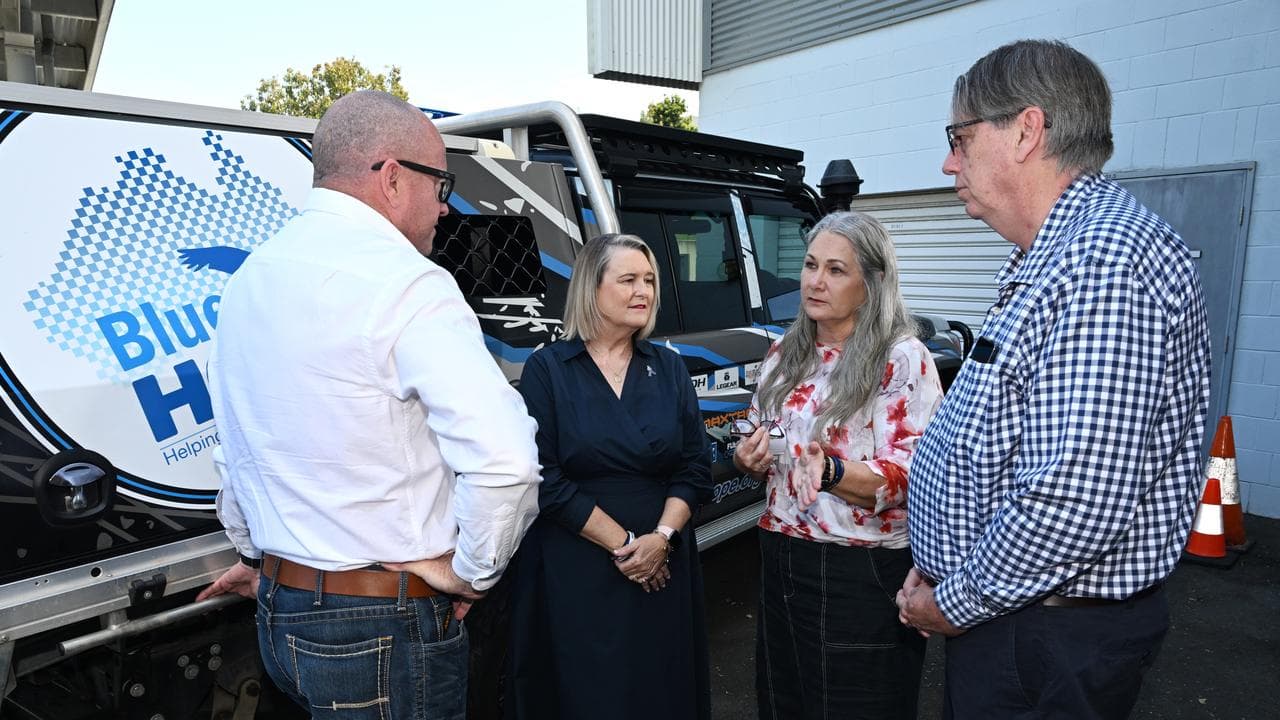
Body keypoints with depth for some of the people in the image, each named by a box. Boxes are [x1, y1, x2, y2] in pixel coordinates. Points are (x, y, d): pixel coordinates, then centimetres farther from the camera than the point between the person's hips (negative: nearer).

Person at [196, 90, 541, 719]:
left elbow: (238, 451, 16)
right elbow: (504, 459, -31)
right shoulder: (406, 282, -20)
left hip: (278, 615, 8)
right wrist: (471, 571, -14)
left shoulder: (248, 279, 6)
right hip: (385, 625, -7)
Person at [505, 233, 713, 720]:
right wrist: (623, 545, -13)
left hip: (663, 569, 4)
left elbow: (696, 469, 3)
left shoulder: (669, 368, 5)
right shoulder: (547, 369, -6)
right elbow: (545, 479, -12)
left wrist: (661, 536, -12)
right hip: (575, 570, -3)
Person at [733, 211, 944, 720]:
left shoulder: (904, 359, -12)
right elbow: (751, 443, 16)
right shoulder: (784, 354, 6)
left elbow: (914, 473, -18)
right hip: (781, 562, 6)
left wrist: (831, 472, -34)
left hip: (862, 573, -6)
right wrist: (747, 458, -7)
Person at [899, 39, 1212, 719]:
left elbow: (1077, 501, -31)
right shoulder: (1051, 261, 11)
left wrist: (956, 603, -16)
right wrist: (938, 567, 10)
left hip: (1053, 642, -9)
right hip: (1013, 617, 9)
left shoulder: (1104, 259, -24)